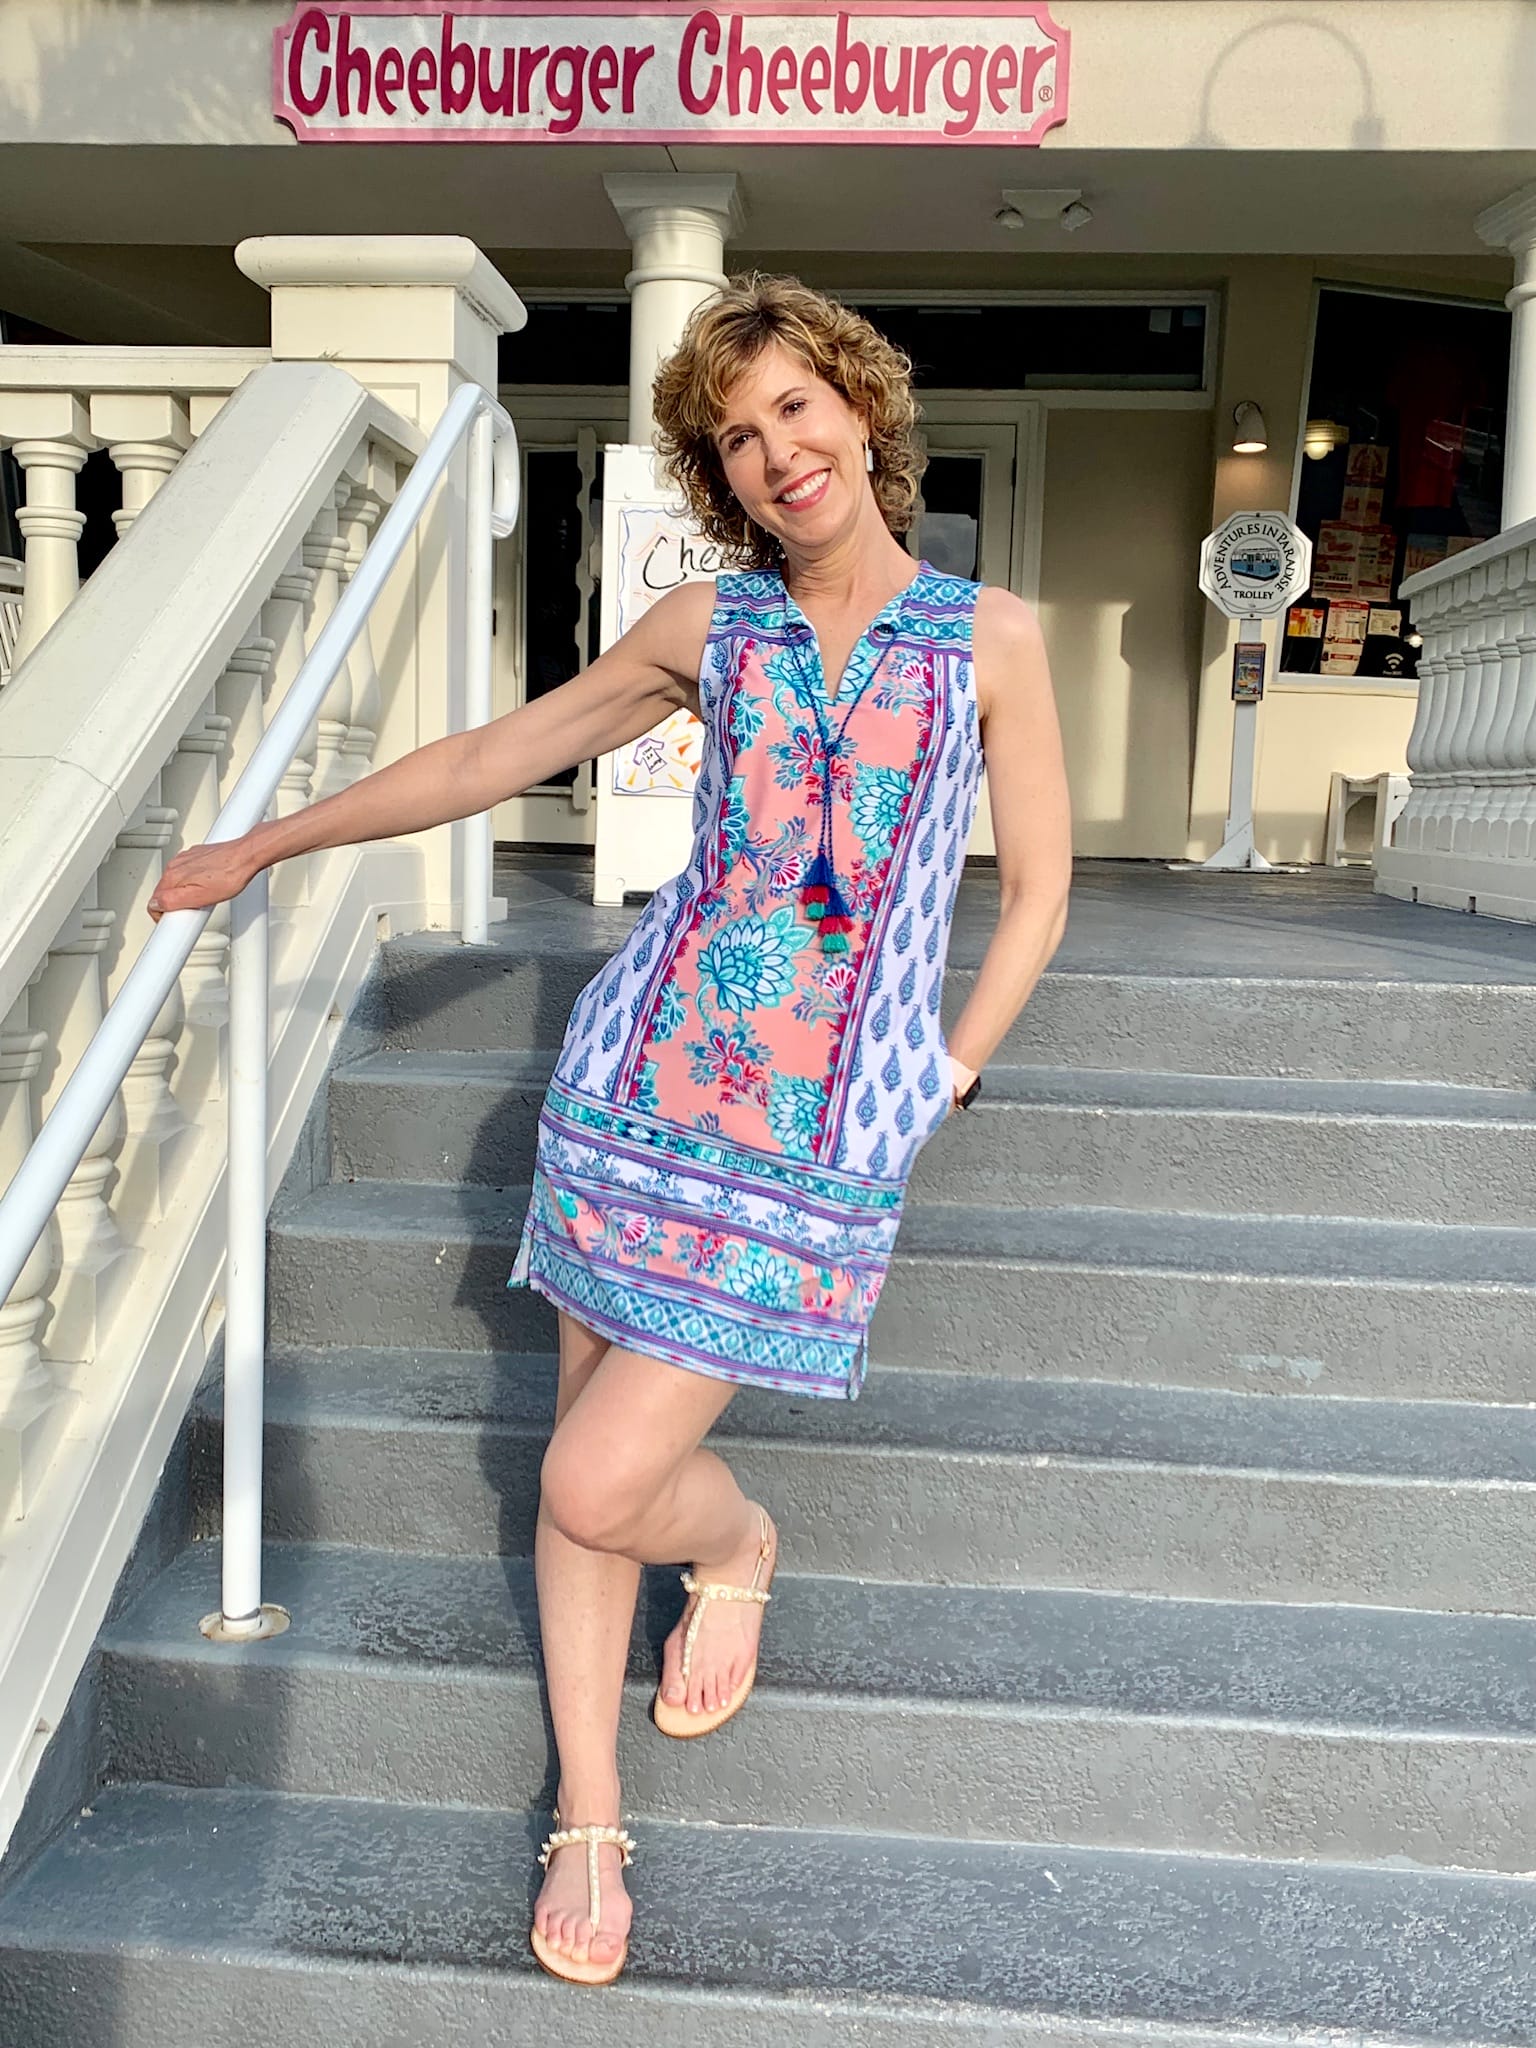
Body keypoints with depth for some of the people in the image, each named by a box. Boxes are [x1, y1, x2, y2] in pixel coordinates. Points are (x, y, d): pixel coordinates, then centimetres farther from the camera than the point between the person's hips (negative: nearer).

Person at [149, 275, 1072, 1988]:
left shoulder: (990, 635, 1)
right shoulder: (706, 627, 7)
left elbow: (1036, 893, 7)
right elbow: (488, 760, 14)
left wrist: (939, 1080, 0)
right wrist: (266, 844, 17)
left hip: (821, 1141, -3)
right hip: (641, 1077, 3)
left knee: (598, 1487, -9)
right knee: (583, 1457, 8)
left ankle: (735, 1541, 28)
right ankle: (586, 1812, 28)